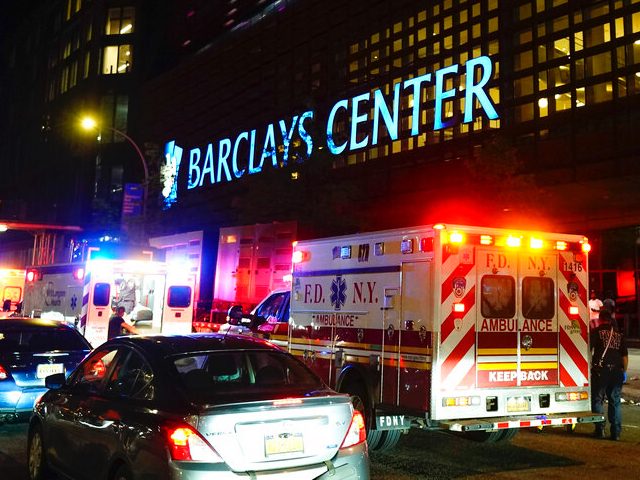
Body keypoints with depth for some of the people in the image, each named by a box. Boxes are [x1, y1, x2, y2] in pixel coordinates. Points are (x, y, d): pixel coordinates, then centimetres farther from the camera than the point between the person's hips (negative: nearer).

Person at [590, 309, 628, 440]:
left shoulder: (596, 332, -1)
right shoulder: (619, 333, 11)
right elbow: (625, 355, 13)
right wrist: (624, 371, 20)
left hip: (600, 370, -4)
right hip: (616, 371, 4)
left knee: (597, 400, 5)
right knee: (615, 402, 10)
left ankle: (600, 430, 1)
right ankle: (616, 432, 9)